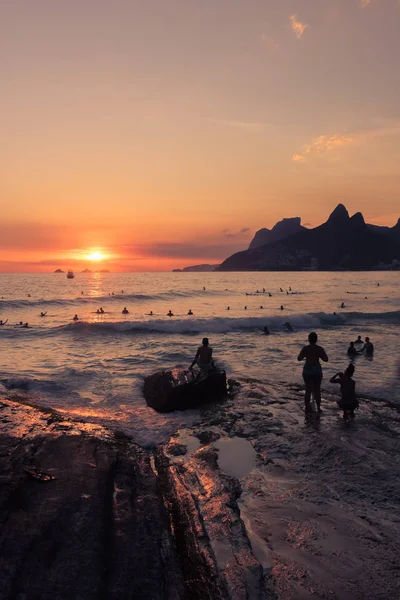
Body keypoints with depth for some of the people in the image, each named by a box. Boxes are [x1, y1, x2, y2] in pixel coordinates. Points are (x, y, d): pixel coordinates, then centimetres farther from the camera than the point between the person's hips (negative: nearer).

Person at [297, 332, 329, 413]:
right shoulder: (320, 348, -8)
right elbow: (326, 359, -3)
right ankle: (318, 407, 17)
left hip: (307, 370, 0)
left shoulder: (305, 348, -7)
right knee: (317, 390, 13)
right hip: (317, 370, 0)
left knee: (308, 390, 10)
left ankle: (307, 407, 13)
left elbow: (299, 358, 2)